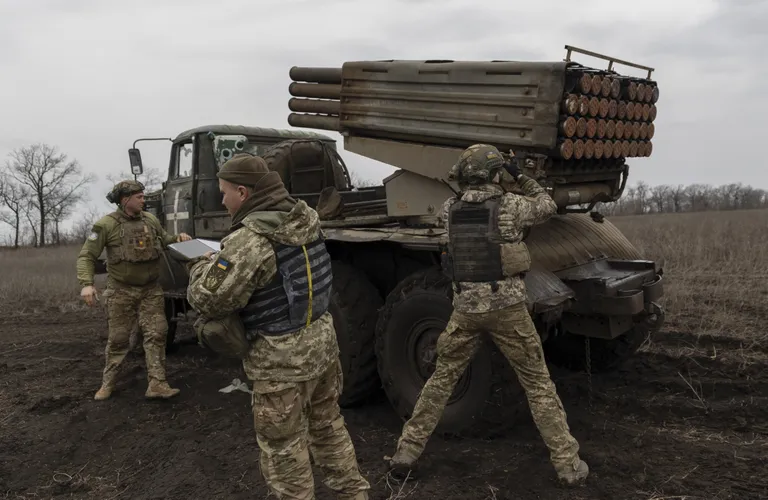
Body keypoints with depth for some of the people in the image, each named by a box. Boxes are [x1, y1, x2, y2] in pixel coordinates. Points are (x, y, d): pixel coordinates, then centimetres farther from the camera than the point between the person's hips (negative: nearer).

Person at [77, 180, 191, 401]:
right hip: (122, 290, -4)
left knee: (156, 334, -3)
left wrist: (178, 238, -2)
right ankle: (108, 383, 23)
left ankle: (156, 383, -2)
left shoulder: (150, 220, 2)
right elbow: (86, 256, -14)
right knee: (118, 338, 6)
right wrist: (86, 284, -28)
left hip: (151, 289, 4)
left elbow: (164, 240, 21)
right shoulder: (106, 224, -13)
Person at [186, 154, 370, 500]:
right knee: (327, 424, 25)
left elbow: (207, 299, -22)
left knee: (283, 448, 9)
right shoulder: (306, 219, 1)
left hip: (282, 357, -8)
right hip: (321, 339, 8)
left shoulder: (249, 240, -24)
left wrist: (203, 265, -1)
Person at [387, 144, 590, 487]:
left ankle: (407, 452, 19)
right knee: (539, 385, 10)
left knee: (441, 380, 17)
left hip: (465, 309, 3)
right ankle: (567, 463, 16)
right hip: (507, 308, -3)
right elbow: (547, 206, 11)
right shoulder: (509, 205, -8)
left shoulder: (449, 209, 2)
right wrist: (520, 178, 18)